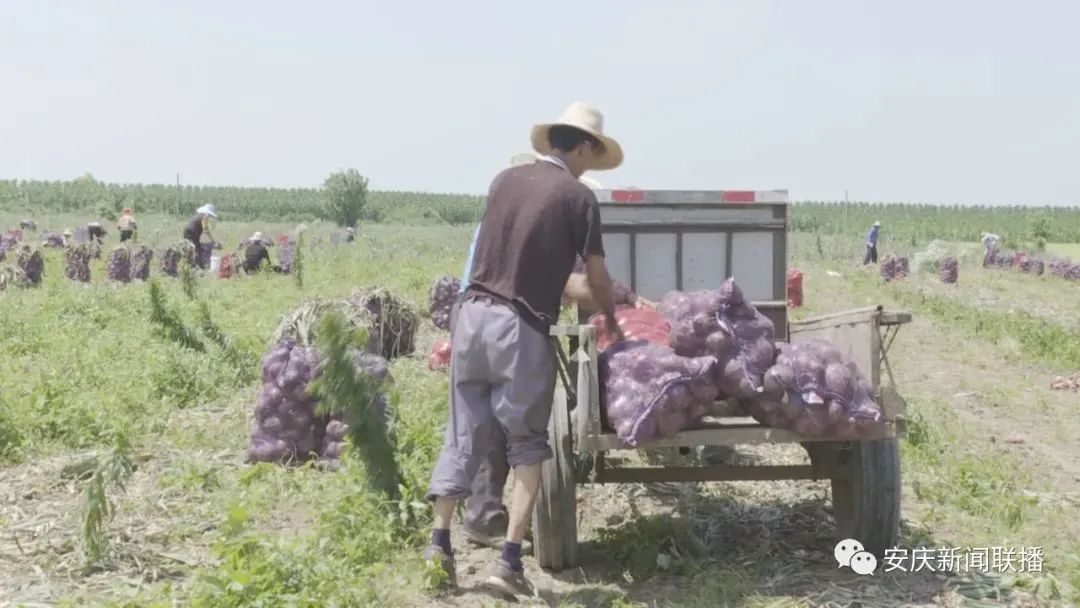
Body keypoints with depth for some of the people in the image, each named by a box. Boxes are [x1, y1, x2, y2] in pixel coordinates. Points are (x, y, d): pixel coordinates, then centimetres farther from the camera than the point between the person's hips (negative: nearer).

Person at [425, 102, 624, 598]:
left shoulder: (505, 180, 12)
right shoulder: (577, 196, -1)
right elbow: (597, 277, 3)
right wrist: (611, 320, 22)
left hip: (474, 313, 5)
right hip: (520, 326, -5)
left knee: (464, 433, 15)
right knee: (528, 444, 8)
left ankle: (439, 542, 14)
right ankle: (509, 561, 4)